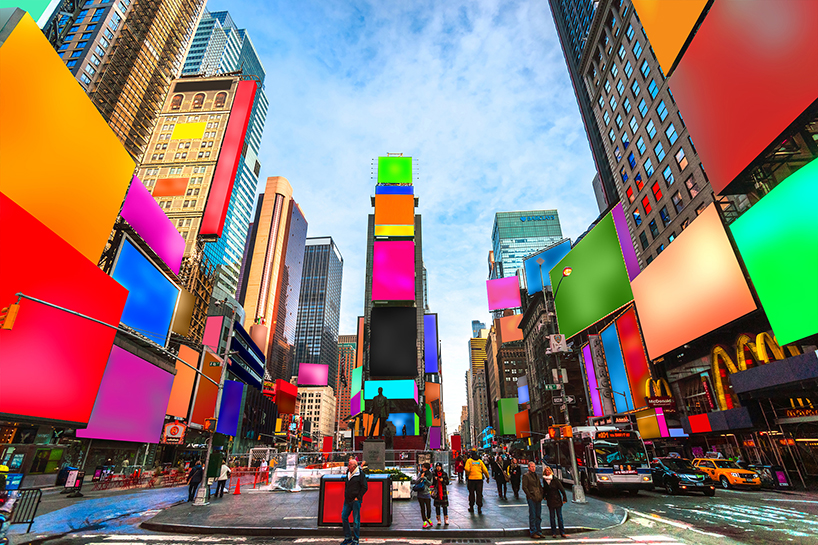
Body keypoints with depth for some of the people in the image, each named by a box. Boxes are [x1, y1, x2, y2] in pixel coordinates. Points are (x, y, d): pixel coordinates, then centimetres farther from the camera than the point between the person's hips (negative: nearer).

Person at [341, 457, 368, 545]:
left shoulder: (360, 474, -12)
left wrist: (358, 497, -12)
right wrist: (346, 496, 14)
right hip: (347, 500, 7)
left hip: (356, 500, -7)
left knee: (356, 520, 1)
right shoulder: (348, 473, 8)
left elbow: (365, 487, -11)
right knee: (344, 517, 8)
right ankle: (348, 538, 23)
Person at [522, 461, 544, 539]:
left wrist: (542, 494, 9)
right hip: (531, 498, -7)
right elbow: (524, 487, -8)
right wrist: (530, 496, -14)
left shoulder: (536, 476, 18)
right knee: (532, 516, -4)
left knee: (538, 516, 11)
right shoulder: (526, 476, -4)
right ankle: (533, 533, 3)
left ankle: (539, 532, 19)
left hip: (538, 498, 7)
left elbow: (540, 486, 23)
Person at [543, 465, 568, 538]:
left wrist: (564, 499, -8)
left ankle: (562, 532, 10)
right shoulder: (544, 480, 1)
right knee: (552, 517, 6)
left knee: (559, 516, 2)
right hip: (550, 501, 3)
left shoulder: (555, 480, -10)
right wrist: (544, 496, 8)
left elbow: (562, 489, -7)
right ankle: (553, 533, 13)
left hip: (557, 500, -3)